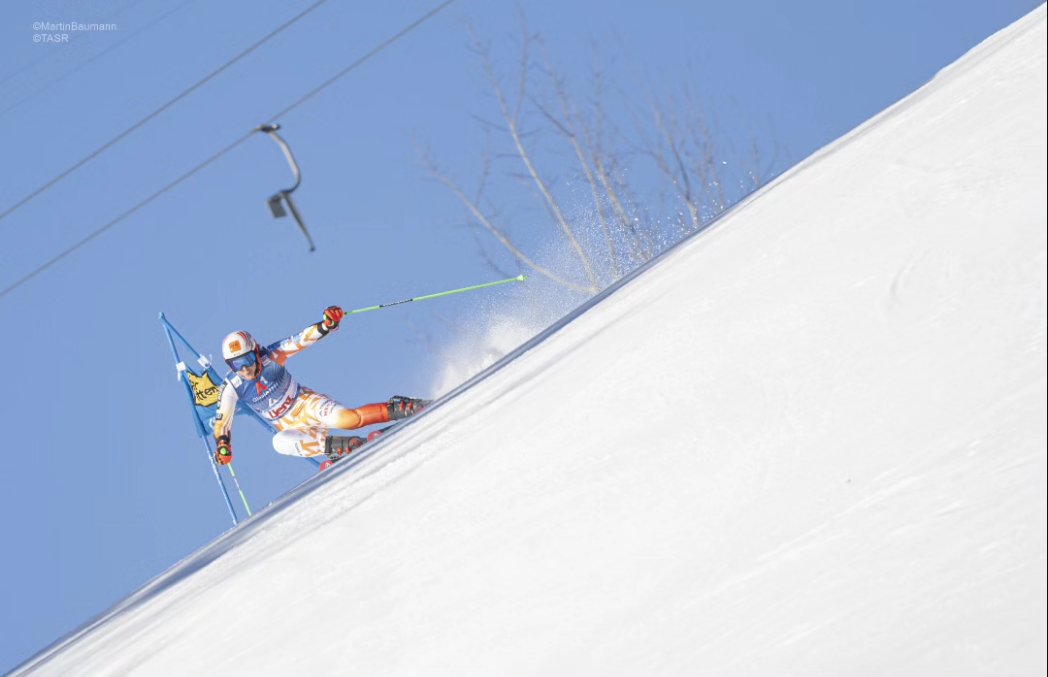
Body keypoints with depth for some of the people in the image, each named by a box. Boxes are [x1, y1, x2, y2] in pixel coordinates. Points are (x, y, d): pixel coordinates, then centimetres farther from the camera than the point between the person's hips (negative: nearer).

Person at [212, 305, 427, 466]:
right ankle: (334, 446, -31)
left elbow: (300, 340, -22)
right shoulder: (232, 386, -12)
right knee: (280, 442, -35)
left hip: (305, 402, -2)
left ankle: (399, 409, -20)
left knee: (345, 418, -32)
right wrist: (222, 446, -19)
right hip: (288, 426, 2)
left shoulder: (270, 358, -17)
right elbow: (222, 421, -3)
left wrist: (326, 325, -39)